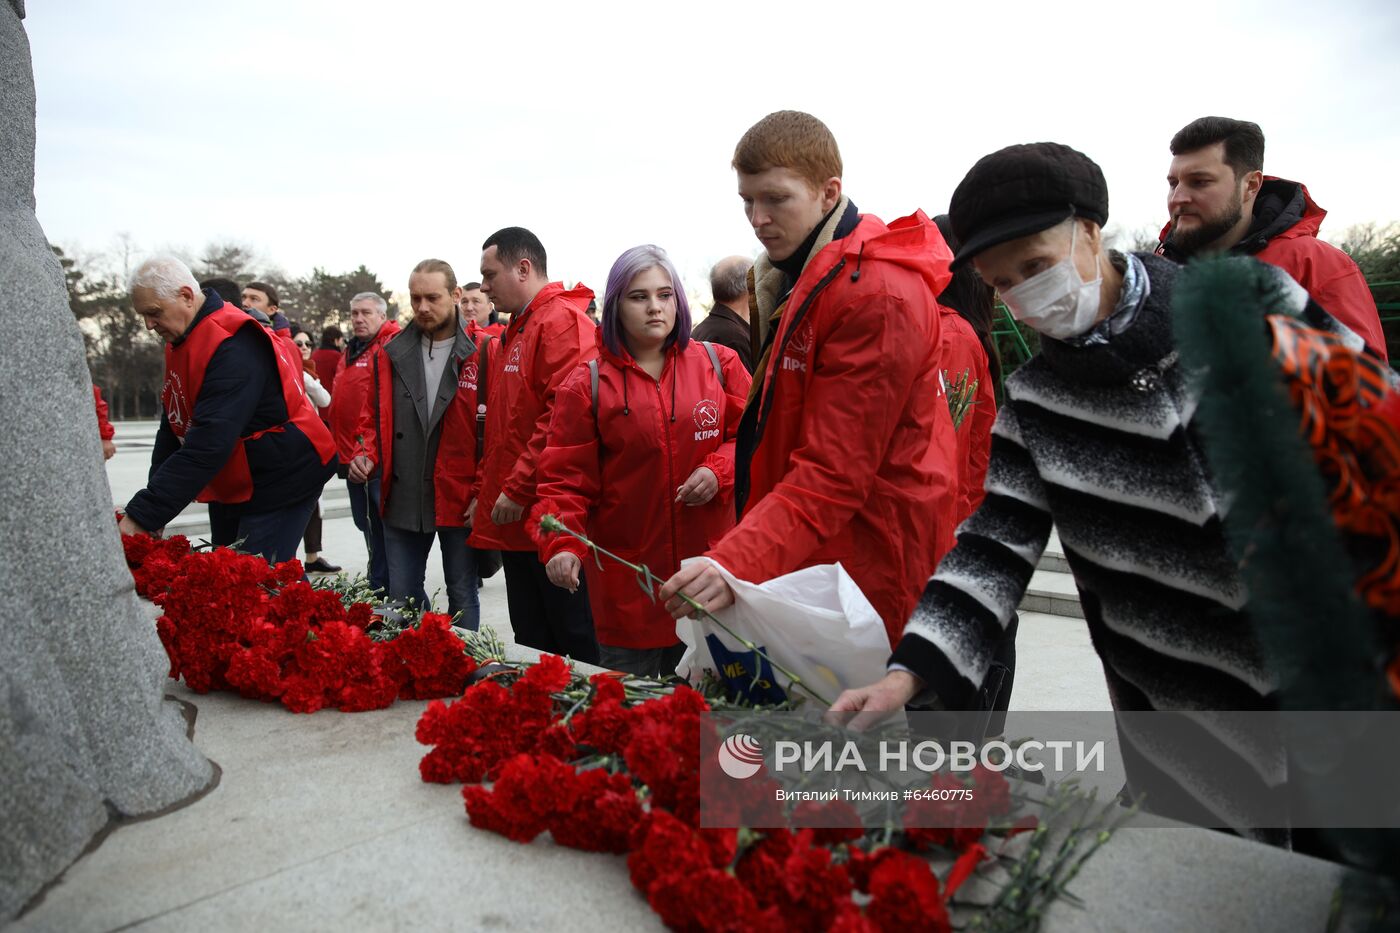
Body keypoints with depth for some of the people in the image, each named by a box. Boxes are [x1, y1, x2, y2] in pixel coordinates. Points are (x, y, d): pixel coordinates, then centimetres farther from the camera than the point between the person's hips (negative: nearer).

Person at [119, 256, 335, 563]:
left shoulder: (233, 345, -24)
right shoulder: (180, 342, 7)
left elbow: (207, 445, -30)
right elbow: (172, 428, 10)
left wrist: (143, 516, -30)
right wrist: (150, 507, 1)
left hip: (280, 481, -10)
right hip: (230, 486, 10)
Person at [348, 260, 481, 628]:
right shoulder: (389, 356, 7)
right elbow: (373, 418, 15)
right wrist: (365, 454, -4)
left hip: (459, 500, -4)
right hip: (402, 499, 4)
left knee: (462, 596, 11)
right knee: (402, 597, 13)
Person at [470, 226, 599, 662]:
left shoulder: (563, 321, -11)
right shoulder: (513, 333, 20)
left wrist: (518, 491, -18)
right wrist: (488, 490, 18)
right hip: (514, 518, 9)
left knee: (577, 643, 0)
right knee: (531, 644, 15)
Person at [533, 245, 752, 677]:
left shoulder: (719, 364, 4)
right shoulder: (587, 385, 0)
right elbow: (566, 479, -5)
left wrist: (720, 470, -11)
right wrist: (562, 544, -19)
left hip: (708, 569, 2)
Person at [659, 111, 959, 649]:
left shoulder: (879, 295, -19)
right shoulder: (788, 279, 12)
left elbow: (835, 471, -24)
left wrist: (736, 564, -33)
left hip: (870, 571, -8)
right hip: (802, 562, 9)